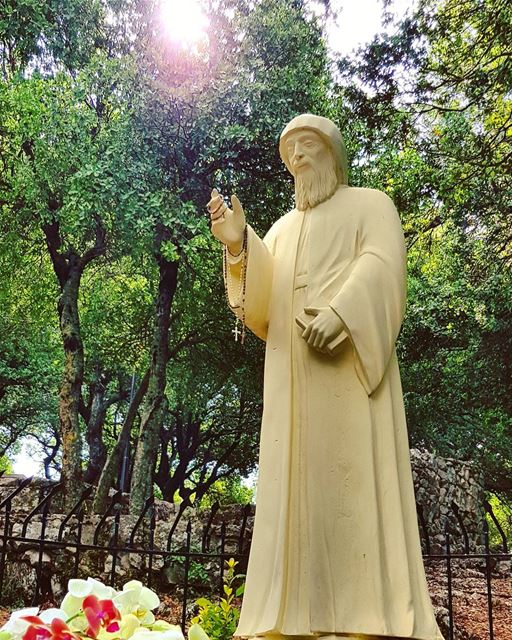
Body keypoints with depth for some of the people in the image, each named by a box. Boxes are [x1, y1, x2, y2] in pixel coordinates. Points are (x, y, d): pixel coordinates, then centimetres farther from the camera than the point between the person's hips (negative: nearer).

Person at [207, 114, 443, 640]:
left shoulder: (370, 205, 14)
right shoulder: (282, 230, 26)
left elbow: (381, 263, -7)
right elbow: (262, 307, 12)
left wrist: (340, 311, -25)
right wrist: (238, 246, -4)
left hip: (349, 366, -4)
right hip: (292, 376, 5)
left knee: (356, 478, -11)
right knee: (298, 487, -3)